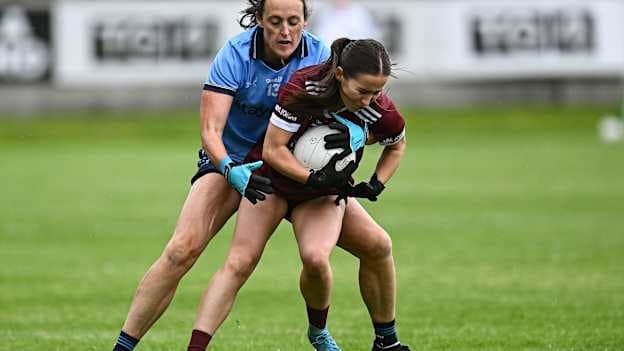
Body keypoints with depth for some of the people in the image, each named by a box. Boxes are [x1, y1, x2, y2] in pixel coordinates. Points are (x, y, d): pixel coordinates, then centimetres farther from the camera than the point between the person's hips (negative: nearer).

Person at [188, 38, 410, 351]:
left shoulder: (381, 113, -19)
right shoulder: (303, 87, -28)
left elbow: (396, 146, 6)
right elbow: (272, 149, -21)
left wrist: (376, 185, -9)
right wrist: (313, 178, -31)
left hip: (323, 195, 1)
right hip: (273, 179, -1)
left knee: (315, 258, -26)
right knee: (239, 263, -15)